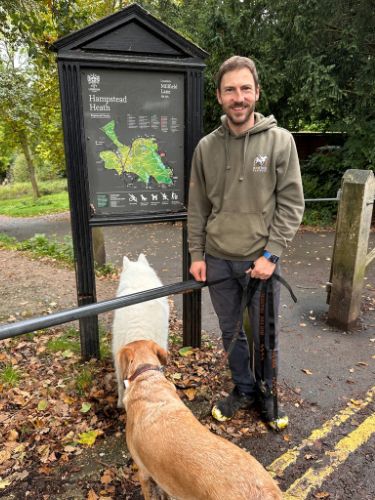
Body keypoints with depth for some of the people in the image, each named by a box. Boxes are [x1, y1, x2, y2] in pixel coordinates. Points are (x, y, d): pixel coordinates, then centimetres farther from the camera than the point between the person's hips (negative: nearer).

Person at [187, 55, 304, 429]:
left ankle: (266, 391, 39)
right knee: (231, 332, 16)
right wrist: (196, 254, 3)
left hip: (260, 260, -2)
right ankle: (243, 389, 39)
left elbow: (291, 204, -6)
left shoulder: (280, 140, -5)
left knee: (265, 337, 12)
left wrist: (271, 254, -12)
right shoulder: (206, 147, 2)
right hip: (217, 260, 3)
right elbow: (197, 207, 6)